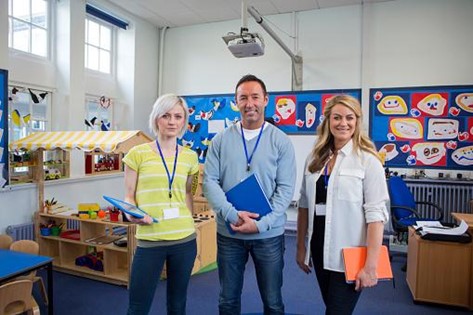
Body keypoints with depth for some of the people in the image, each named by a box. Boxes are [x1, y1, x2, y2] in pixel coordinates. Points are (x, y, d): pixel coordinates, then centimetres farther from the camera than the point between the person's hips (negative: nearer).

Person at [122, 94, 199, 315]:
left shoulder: (190, 157, 5)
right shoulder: (138, 153, -4)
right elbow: (129, 197, 0)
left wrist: (189, 225, 10)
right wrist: (133, 213, -20)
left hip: (185, 239, 3)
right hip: (149, 240, -3)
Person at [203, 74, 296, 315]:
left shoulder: (281, 141, -3)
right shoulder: (221, 140, 1)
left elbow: (285, 189, -7)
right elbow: (210, 181, -4)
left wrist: (261, 223, -16)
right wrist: (232, 215, -17)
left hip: (269, 234, -1)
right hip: (228, 233, 1)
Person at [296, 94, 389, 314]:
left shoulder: (367, 160, -10)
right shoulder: (315, 158, 5)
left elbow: (375, 213, -14)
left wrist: (370, 265, -16)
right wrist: (301, 246, 10)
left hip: (348, 255, -5)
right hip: (320, 250, 5)